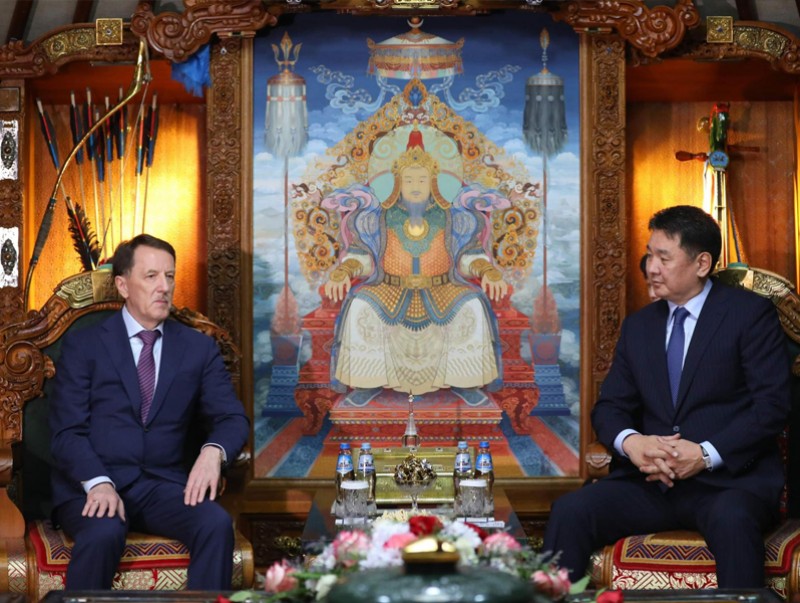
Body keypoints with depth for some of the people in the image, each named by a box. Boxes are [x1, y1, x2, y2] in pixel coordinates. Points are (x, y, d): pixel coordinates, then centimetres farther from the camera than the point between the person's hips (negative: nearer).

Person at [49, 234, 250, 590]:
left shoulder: (198, 347, 12)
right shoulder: (83, 345, 5)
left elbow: (233, 418, 5)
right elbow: (66, 433, -3)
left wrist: (214, 451, -20)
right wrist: (98, 482, -23)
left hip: (162, 484, 2)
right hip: (90, 485, -2)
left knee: (217, 523, -29)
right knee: (103, 532, -36)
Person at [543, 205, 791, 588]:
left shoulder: (750, 313, 3)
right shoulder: (638, 326, 18)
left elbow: (772, 403, -5)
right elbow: (609, 406, 14)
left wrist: (707, 454, -18)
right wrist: (629, 441, -11)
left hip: (728, 479, -4)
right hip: (650, 481, 4)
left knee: (733, 520, -39)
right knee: (569, 512, -22)